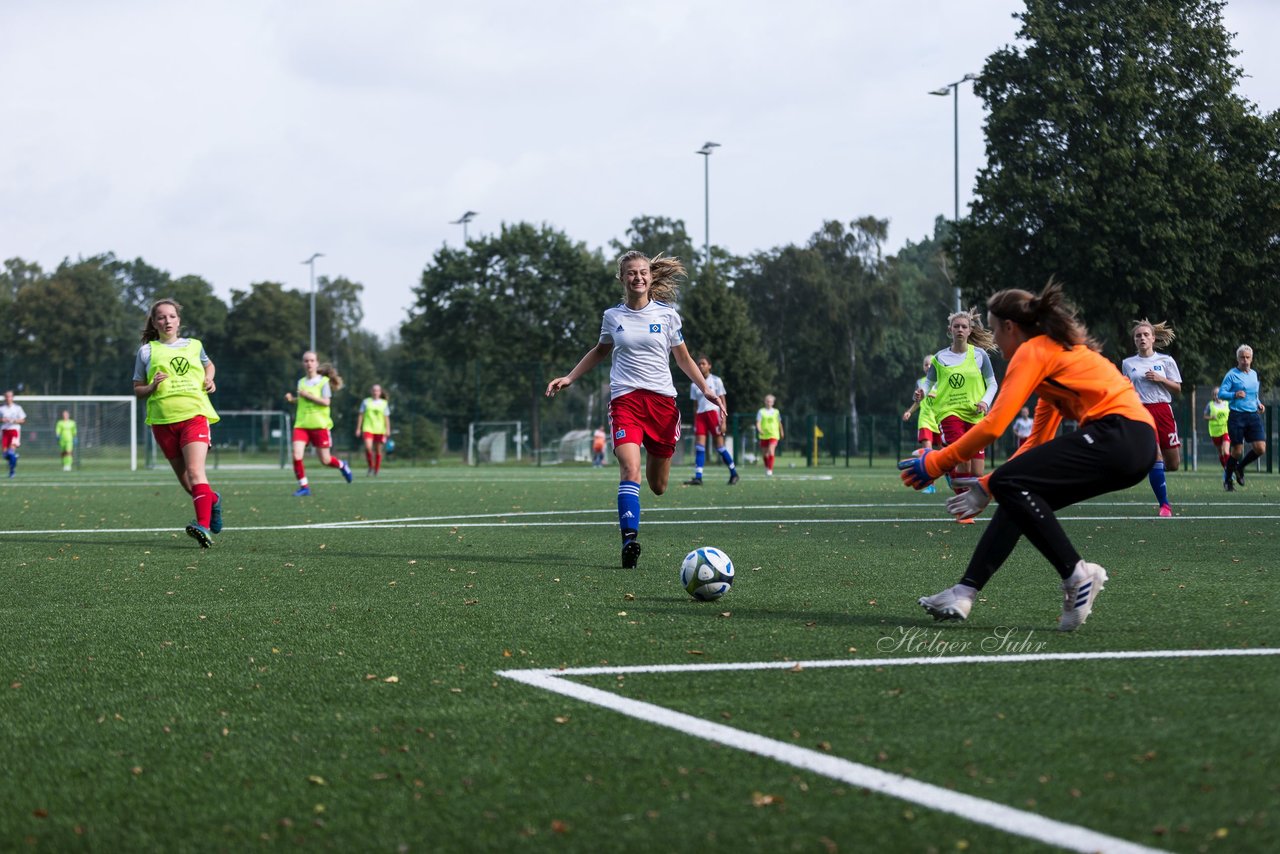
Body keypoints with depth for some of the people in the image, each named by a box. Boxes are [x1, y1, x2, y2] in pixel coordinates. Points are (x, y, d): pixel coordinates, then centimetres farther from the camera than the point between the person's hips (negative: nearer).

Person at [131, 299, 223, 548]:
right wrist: (152, 388, -11)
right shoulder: (147, 351, 7)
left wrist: (209, 380, 11)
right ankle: (213, 500, 38)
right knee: (184, 478, 8)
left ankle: (203, 526, -32)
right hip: (162, 420, 2)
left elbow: (209, 365, 33)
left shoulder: (194, 346, 12)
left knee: (195, 471, -21)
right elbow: (137, 389, 11)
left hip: (195, 415, -2)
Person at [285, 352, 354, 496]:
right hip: (301, 424, 4)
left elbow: (325, 402, -14)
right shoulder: (301, 382, 11)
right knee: (297, 456, -15)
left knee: (325, 460, 4)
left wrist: (308, 395, -17)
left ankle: (342, 466, 36)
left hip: (319, 425, -4)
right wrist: (292, 399, 7)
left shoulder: (324, 381, -4)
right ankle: (303, 486, -3)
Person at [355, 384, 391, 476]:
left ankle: (376, 471, 17)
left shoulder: (383, 403, 8)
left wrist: (388, 430, 0)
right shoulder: (366, 402, 7)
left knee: (378, 450, 4)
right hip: (368, 428, -1)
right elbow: (361, 416, 9)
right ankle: (370, 467, -2)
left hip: (380, 430, 1)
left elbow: (386, 417, 9)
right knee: (368, 447, -21)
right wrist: (358, 428, 5)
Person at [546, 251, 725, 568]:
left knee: (658, 486, 7)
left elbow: (683, 358, 13)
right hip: (625, 398, -1)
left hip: (662, 399, 1)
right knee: (630, 468, -24)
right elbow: (600, 352, 27)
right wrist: (568, 378, 19)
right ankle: (630, 540, -29)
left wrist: (706, 389, 0)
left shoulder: (667, 314, 5)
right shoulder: (612, 316, 8)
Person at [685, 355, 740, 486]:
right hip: (700, 415, 4)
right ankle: (698, 478, -14)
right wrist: (694, 424, 12)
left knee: (719, 446, -4)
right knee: (699, 445, -9)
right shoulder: (695, 385, 13)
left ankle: (734, 474, 11)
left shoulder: (716, 381, 1)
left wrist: (723, 421, -9)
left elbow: (723, 402, -1)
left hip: (713, 412, -4)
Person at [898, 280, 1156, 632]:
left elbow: (993, 424, -10)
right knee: (1019, 497, 10)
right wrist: (988, 485, 26)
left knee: (1011, 484, -12)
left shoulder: (1032, 350, -2)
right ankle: (964, 594, 9)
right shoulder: (1055, 349, 26)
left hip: (1118, 434, -10)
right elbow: (1038, 441, 26)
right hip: (1136, 442, 10)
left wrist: (936, 463, -1)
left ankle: (1077, 574, -10)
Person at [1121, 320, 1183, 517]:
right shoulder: (1128, 364, 10)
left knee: (1173, 464, 0)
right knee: (1155, 457, -16)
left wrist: (1160, 379, -8)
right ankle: (1164, 505, -10)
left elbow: (1177, 388, 8)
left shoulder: (1165, 361, 7)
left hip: (1162, 410, 1)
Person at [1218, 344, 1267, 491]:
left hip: (1253, 416, 5)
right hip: (1236, 416, -5)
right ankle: (1227, 478, 20)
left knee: (1260, 449, -8)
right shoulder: (1232, 374, -4)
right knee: (1237, 451, -4)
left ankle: (1240, 467, 18)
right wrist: (1235, 394, -25)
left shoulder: (1254, 374, 14)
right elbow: (1221, 393, -9)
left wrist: (1259, 403, 8)